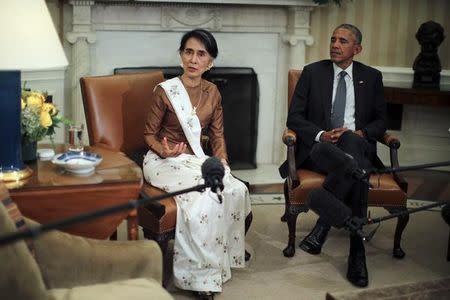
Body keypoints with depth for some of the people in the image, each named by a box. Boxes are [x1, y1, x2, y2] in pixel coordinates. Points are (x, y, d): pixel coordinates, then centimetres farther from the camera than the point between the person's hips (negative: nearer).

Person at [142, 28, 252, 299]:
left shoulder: (212, 92, 6)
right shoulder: (165, 91, -9)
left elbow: (217, 135, 11)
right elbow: (150, 134, -3)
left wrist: (222, 162, -6)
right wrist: (164, 150, -23)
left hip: (196, 159, 5)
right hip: (165, 162, -5)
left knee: (236, 190, -23)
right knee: (203, 197, -32)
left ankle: (227, 253, 1)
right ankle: (200, 276, -18)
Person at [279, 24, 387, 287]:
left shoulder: (372, 77, 14)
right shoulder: (312, 72, 9)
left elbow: (381, 121, 12)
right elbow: (294, 117, 4)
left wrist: (360, 133, -10)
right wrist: (321, 134, -14)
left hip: (358, 146, 2)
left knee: (352, 141, -38)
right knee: (358, 169, -36)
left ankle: (323, 225, -34)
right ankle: (357, 252, -33)